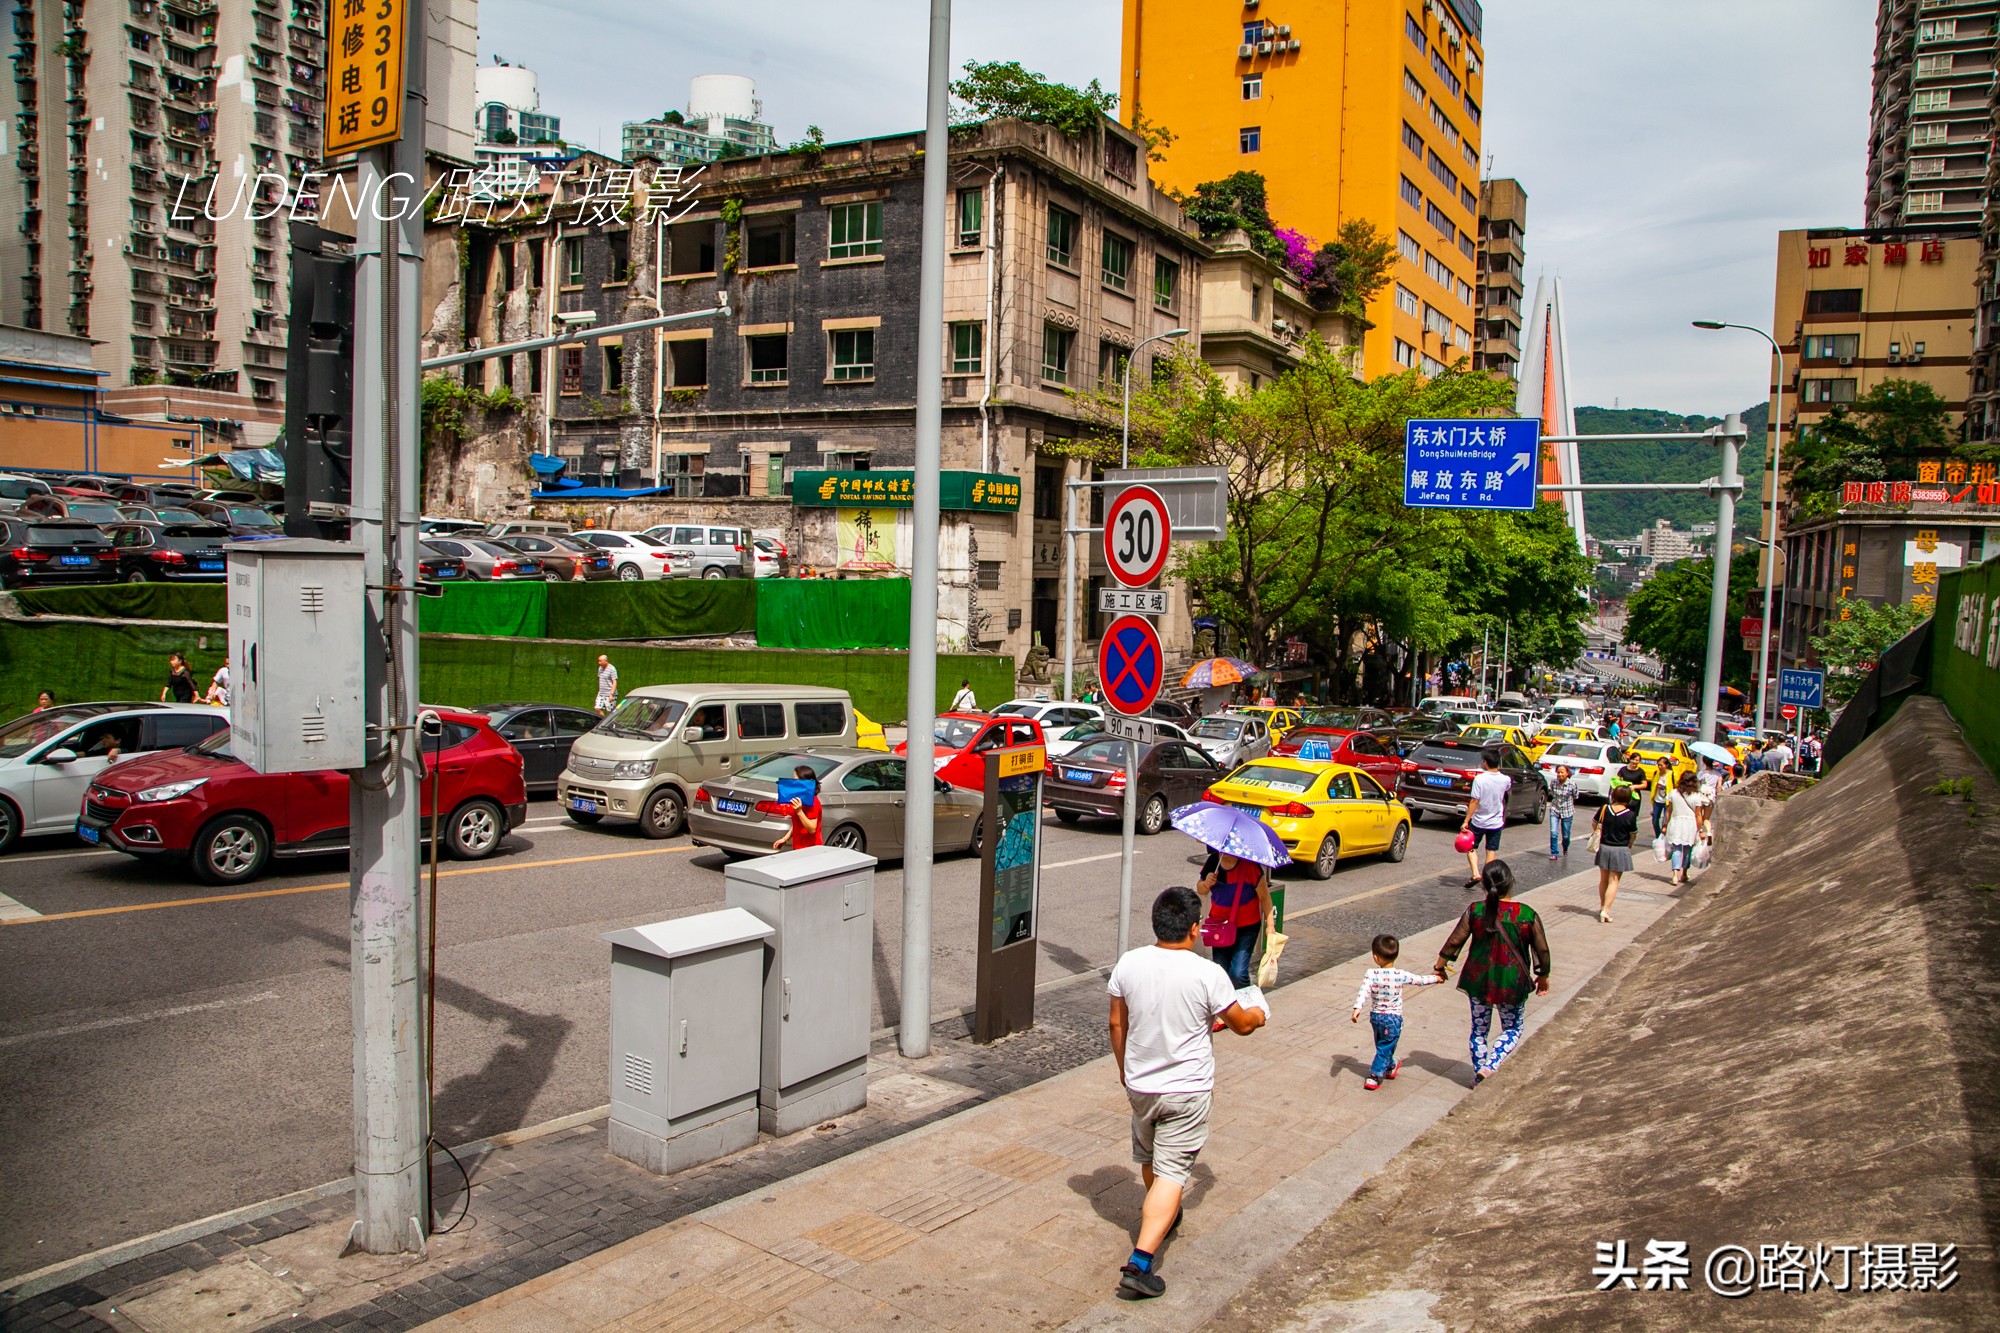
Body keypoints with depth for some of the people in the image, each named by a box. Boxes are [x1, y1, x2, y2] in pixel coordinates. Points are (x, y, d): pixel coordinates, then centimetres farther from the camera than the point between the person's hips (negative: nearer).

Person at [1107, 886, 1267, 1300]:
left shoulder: (1129, 964, -8)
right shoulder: (1207, 974, -20)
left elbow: (1117, 1022, 3)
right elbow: (1241, 1024, -6)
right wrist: (1259, 1014, 18)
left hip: (1139, 1084, 5)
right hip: (1187, 1090, -5)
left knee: (1149, 1160, 26)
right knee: (1171, 1173, -1)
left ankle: (1162, 1216, 52)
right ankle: (1139, 1263, -9)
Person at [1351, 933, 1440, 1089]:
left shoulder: (1371, 974, -16)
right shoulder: (1401, 975, -15)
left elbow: (1363, 991, -26)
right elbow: (1420, 980, -2)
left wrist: (1357, 1008, -29)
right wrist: (1436, 978, 15)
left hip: (1375, 1016, 3)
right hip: (1393, 1018, -2)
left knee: (1382, 1045, 23)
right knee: (1385, 1048, 7)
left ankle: (1390, 1067, 45)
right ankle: (1374, 1078, 5)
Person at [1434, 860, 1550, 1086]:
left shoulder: (1475, 911, -12)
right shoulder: (1527, 915, -14)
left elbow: (1454, 942, -6)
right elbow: (1542, 950, -4)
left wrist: (1440, 967, 9)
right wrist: (1543, 976, 14)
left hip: (1478, 980, 1)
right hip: (1513, 983, -1)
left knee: (1479, 1029, 18)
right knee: (1512, 1029, 18)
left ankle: (1479, 1074, 25)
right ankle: (1490, 1065, -1)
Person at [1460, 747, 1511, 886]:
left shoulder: (1479, 779, -18)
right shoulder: (1505, 780, -6)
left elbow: (1474, 802, -19)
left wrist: (1466, 821, -15)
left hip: (1479, 821, -3)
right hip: (1496, 822, 3)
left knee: (1471, 847, 13)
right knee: (1491, 851, 13)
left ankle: (1475, 874, -4)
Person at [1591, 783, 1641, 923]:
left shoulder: (1604, 809, -7)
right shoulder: (1630, 815, -14)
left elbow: (1595, 824, 6)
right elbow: (1633, 834, -5)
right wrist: (1629, 845, 16)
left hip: (1604, 848, 3)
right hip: (1620, 850, -3)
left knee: (1603, 879, 19)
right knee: (1613, 881, 2)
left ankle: (1602, 906, 31)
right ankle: (1606, 910, -6)